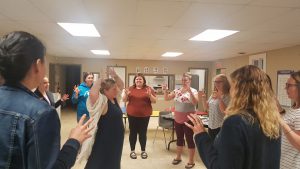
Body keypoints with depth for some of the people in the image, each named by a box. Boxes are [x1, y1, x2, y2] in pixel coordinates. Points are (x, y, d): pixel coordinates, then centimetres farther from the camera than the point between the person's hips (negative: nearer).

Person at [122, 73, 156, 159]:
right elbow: (124, 100, 6)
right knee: (133, 132, 7)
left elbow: (154, 101, -1)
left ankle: (143, 151, 20)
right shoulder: (130, 88, 4)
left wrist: (150, 95, -20)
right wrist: (126, 94, -14)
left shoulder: (148, 89, 0)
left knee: (143, 133, 4)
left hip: (144, 115, -1)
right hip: (132, 114, 1)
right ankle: (132, 151, 20)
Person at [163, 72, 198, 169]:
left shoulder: (193, 91, -8)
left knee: (189, 140, 3)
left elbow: (195, 102, -23)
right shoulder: (177, 91, 5)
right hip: (177, 119, 5)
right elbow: (167, 99, 6)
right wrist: (165, 91, -13)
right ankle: (178, 157, 32)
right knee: (179, 139, 17)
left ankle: (191, 161, 16)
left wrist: (189, 91, -33)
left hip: (188, 120, -5)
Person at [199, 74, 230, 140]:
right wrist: (204, 98, -1)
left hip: (221, 127, -7)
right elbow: (206, 108, 13)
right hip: (211, 126, 7)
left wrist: (220, 98, -30)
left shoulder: (227, 96, -14)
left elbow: (225, 112, -25)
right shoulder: (213, 95, 8)